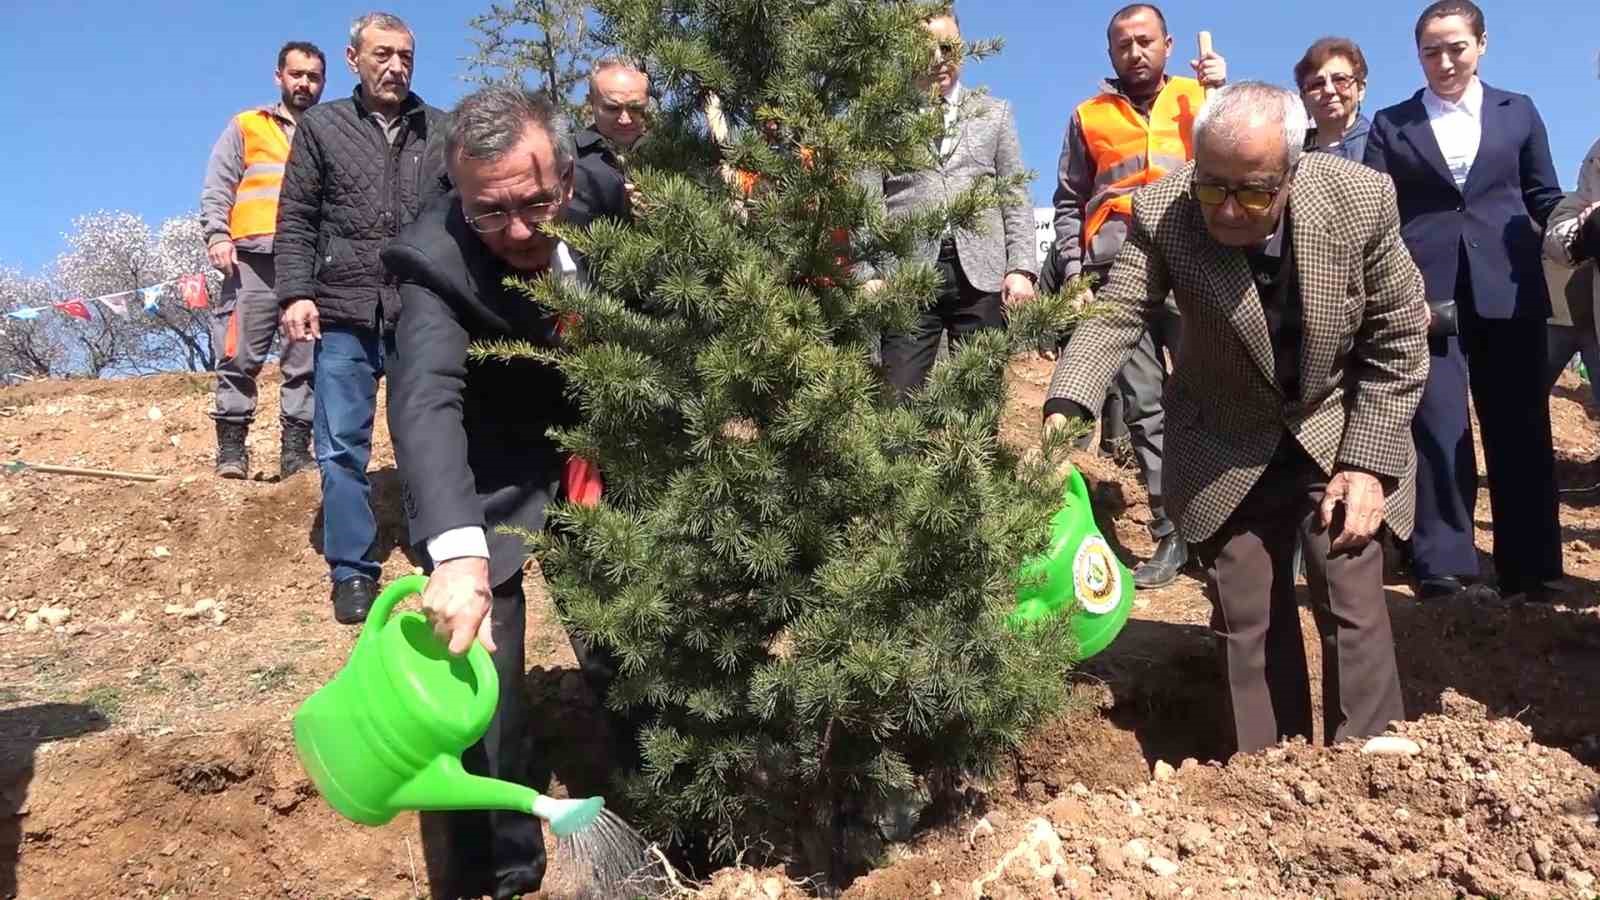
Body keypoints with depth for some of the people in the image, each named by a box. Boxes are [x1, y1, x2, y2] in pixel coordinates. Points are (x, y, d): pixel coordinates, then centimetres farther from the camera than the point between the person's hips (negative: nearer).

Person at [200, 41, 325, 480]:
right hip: (254, 260, -1)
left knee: (306, 363, 0)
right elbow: (216, 189, 10)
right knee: (239, 357, -4)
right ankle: (231, 448, 2)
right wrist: (217, 235, -6)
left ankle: (296, 451, 4)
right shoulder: (245, 127, 17)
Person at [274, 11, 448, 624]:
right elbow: (296, 221, 6)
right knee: (342, 450, 1)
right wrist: (296, 293, -6)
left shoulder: (441, 132, 11)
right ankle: (353, 573, 10)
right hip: (345, 317, 0)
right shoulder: (321, 127, 10)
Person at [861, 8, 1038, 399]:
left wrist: (1021, 268, 0)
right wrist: (866, 273, -7)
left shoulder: (994, 113, 19)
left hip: (981, 273, 2)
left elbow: (1015, 198, 13)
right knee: (900, 399, -6)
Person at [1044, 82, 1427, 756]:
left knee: (1353, 607, -3)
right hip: (1227, 449, 1)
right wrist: (1064, 411, -48)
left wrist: (1367, 461, -16)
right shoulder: (1161, 212, -22)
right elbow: (1113, 316, -29)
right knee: (1246, 620, 6)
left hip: (1339, 433, 0)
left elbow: (1398, 340, -12)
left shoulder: (1363, 200, -21)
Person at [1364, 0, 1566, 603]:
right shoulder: (1391, 123, 10)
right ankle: (1444, 567, 0)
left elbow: (1546, 201, 16)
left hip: (1508, 291, 2)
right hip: (1425, 292, -2)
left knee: (1520, 429, 5)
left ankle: (1530, 569, 13)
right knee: (1437, 428, -5)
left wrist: (1531, 259, 3)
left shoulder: (1518, 112, 14)